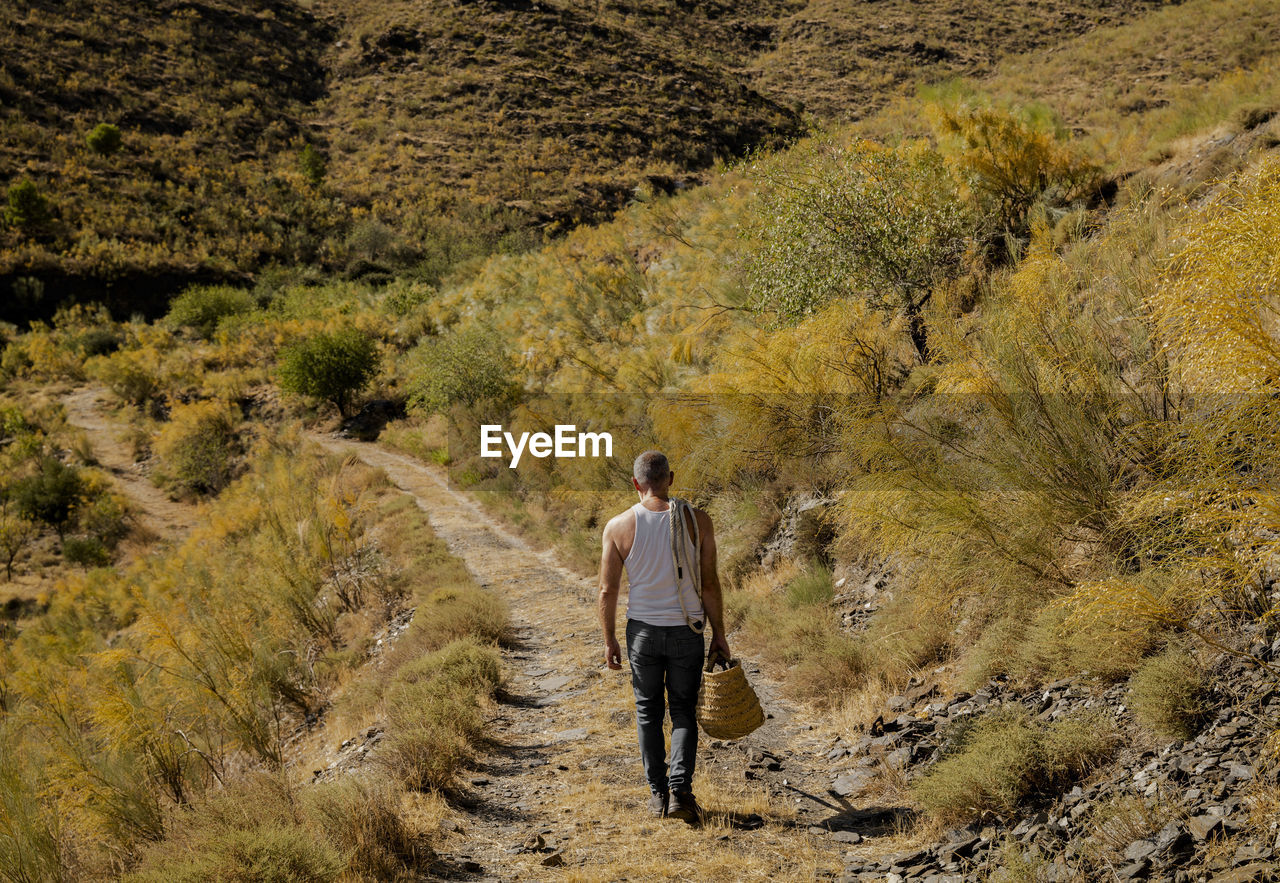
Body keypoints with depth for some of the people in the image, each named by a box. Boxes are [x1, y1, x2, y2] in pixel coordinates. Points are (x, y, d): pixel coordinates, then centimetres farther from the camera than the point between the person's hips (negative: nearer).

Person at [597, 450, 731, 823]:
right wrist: (719, 634, 3)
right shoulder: (696, 520, -8)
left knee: (648, 711, 15)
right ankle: (680, 790, -2)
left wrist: (609, 640, 7)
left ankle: (658, 793, 18)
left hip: (643, 630, 0)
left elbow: (608, 590, -4)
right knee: (683, 711, 12)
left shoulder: (618, 526, -7)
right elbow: (710, 584, -6)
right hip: (686, 631, 0)